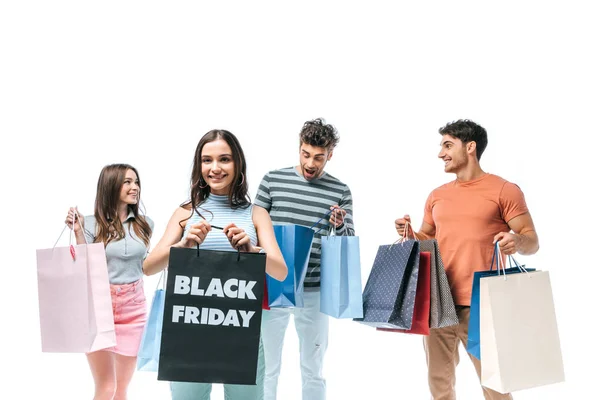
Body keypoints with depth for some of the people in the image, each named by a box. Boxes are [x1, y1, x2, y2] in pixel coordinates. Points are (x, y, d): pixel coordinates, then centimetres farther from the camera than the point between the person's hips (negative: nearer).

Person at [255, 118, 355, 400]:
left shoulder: (340, 192, 1)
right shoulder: (273, 180, 1)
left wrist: (340, 226, -19)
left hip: (314, 290, 0)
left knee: (313, 370, 13)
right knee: (266, 366, 10)